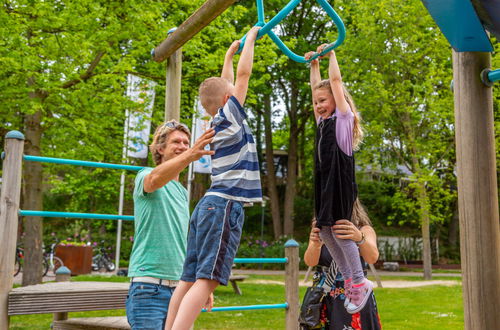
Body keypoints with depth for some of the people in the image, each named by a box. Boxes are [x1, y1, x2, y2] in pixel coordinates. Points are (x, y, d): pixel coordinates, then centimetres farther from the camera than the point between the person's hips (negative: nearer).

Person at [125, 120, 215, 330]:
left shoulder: (183, 192, 19)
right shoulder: (145, 176, -3)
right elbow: (155, 179, -30)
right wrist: (189, 156, -48)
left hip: (178, 288, 7)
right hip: (150, 286, -7)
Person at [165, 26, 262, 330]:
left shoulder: (217, 121, 19)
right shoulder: (229, 116, -2)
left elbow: (224, 85, 33)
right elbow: (243, 75, -2)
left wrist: (230, 54, 41)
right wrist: (251, 37, 11)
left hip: (209, 205, 9)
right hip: (225, 205, -9)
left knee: (190, 279, 5)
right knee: (206, 279, -15)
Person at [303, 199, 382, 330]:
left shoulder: (364, 230, -4)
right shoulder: (321, 231, 2)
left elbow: (372, 258, -24)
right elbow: (310, 261, -15)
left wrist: (360, 238, -45)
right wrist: (315, 245, -37)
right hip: (327, 304, 2)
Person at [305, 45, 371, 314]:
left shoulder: (343, 117, -1)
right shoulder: (323, 121, 18)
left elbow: (336, 81, -2)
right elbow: (315, 87, 24)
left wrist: (331, 54, 5)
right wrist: (314, 63, 30)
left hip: (340, 180, -8)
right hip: (323, 181, 8)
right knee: (324, 231, 5)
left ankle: (360, 282, 4)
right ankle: (349, 280, 15)